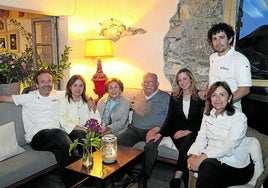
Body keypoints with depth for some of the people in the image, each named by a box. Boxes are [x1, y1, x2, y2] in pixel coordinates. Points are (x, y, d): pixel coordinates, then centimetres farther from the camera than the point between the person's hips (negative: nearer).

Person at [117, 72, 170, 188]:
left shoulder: (165, 97, 7)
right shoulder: (137, 96, 20)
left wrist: (157, 128, -17)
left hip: (153, 130, -3)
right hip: (135, 129, 4)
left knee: (150, 147, -34)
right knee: (119, 141, -23)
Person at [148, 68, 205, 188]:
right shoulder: (174, 97, 9)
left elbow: (202, 119, -3)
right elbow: (170, 118, 5)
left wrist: (187, 131, -15)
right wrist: (160, 133, -9)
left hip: (193, 131, -1)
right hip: (177, 130, 2)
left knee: (187, 141, -34)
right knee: (185, 146, -29)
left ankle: (177, 176, -30)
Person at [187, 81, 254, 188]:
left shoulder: (239, 118, -12)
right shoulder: (207, 114, 7)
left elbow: (228, 148, -22)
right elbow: (201, 138, 1)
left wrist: (202, 157, -31)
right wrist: (193, 155, -20)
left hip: (236, 167, -4)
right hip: (212, 158, 4)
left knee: (207, 164, -32)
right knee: (191, 163, -26)